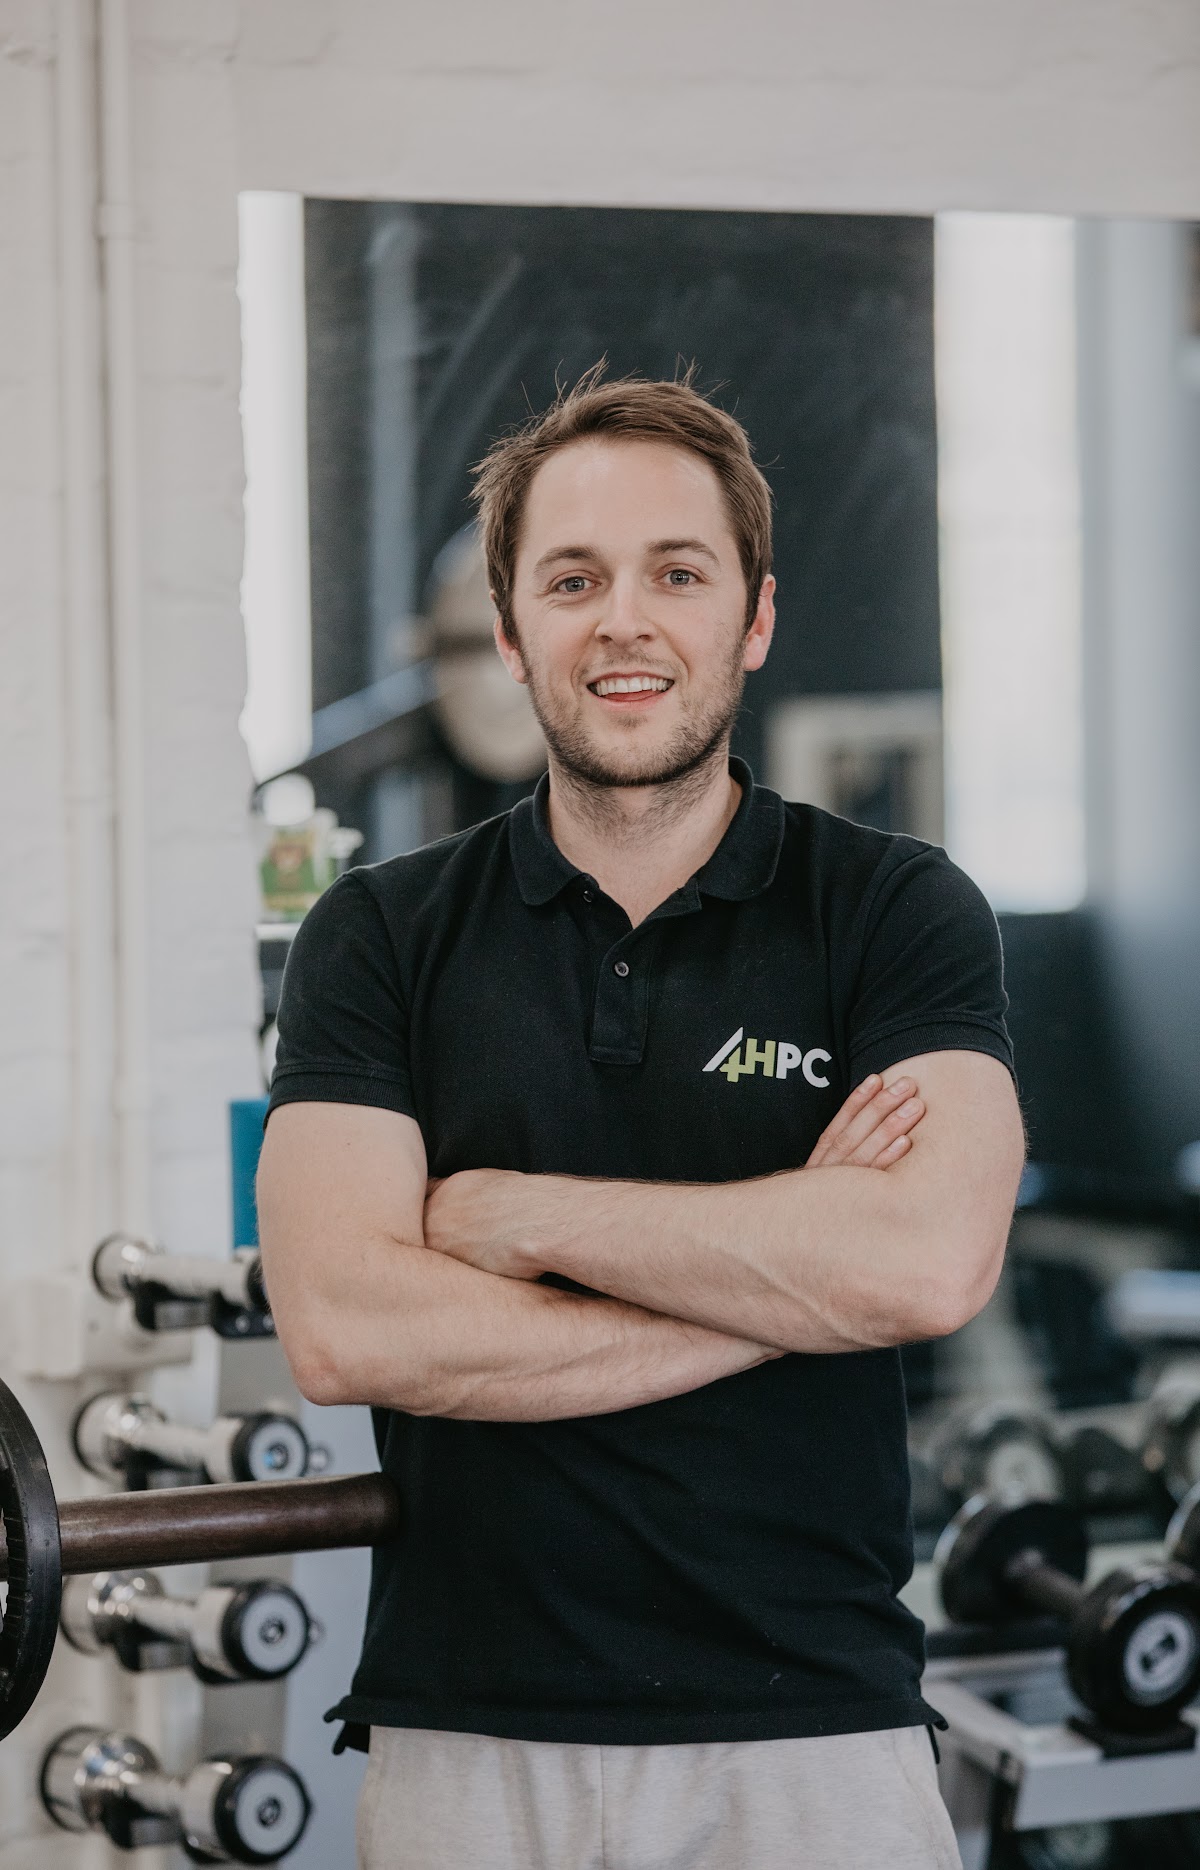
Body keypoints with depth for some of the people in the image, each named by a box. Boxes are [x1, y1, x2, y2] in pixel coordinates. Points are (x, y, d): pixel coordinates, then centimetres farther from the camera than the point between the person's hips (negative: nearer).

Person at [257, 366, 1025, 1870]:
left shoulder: (897, 911, 0)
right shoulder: (381, 936, 2)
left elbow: (930, 1260, -17)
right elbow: (341, 1325, -11)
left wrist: (516, 1214, -12)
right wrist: (786, 1283, -12)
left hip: (814, 1740, 0)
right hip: (468, 1736, 1)